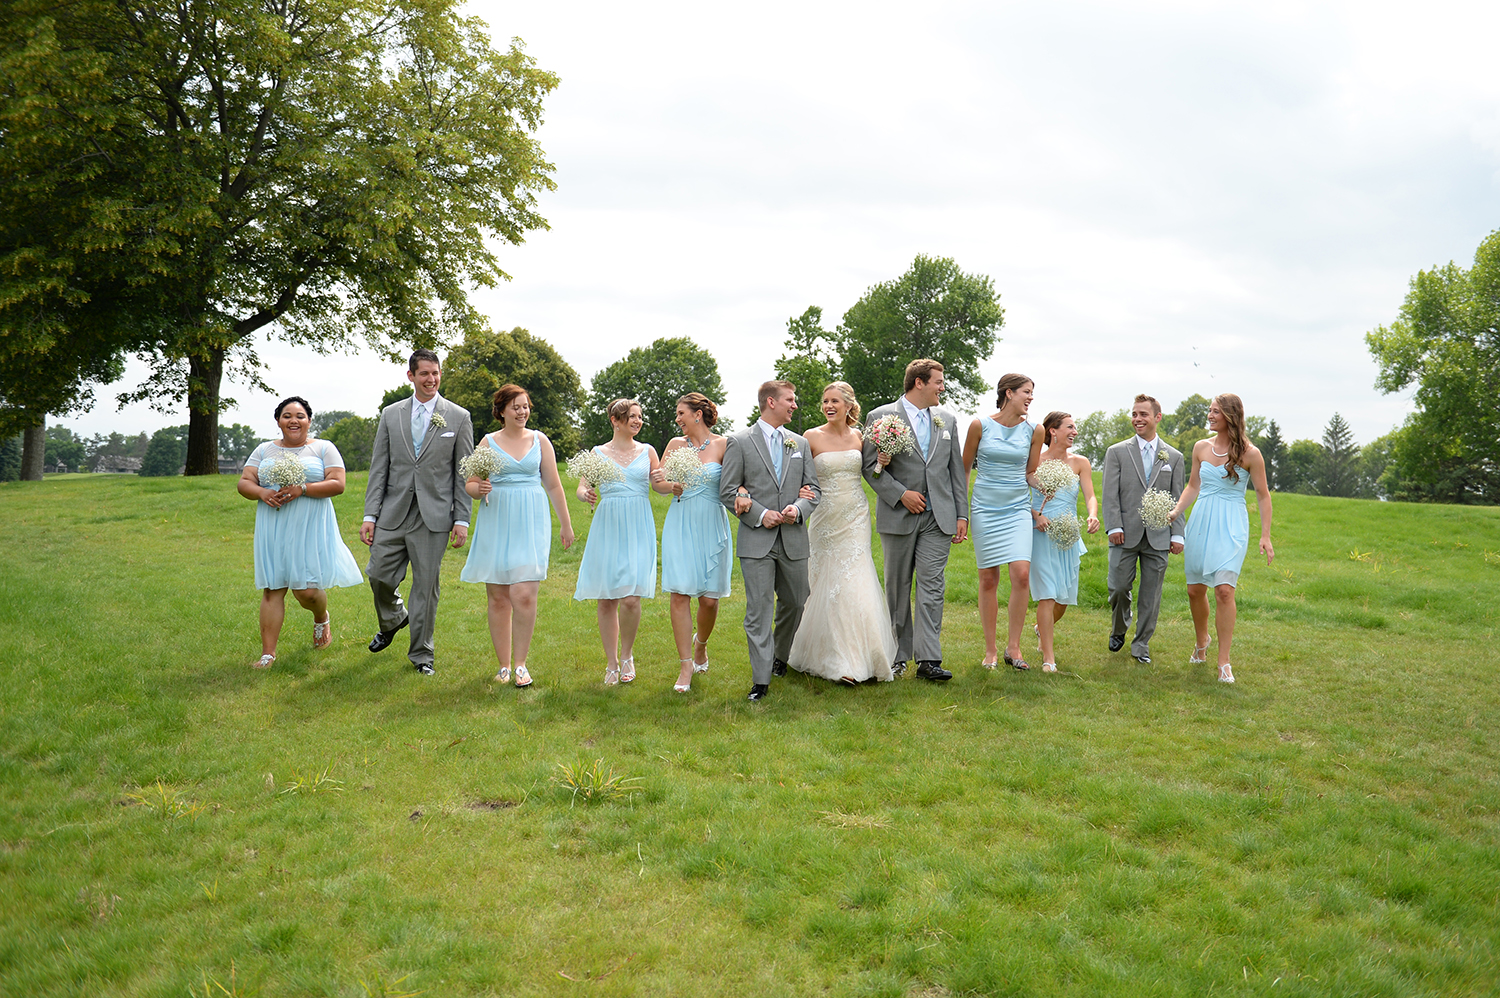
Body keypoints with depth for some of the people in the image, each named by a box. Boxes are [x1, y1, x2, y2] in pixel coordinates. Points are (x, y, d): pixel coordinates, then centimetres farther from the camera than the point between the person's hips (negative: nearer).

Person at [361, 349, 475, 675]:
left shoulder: (459, 417, 2)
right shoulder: (390, 414, 8)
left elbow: (463, 473, 2)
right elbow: (379, 468, 8)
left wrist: (462, 520, -4)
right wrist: (370, 515, 1)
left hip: (433, 516, -2)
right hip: (393, 513, 2)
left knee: (426, 584, 2)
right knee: (379, 575, 2)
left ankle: (420, 653, 17)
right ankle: (392, 620, 35)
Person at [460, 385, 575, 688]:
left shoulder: (539, 440, 8)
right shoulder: (488, 443, 7)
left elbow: (554, 485, 12)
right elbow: (469, 484, 9)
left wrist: (566, 524, 13)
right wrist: (479, 489, -15)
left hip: (530, 523, -1)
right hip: (496, 524, 1)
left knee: (524, 595, -13)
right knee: (497, 598, 3)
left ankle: (521, 663, 2)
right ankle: (504, 665, 15)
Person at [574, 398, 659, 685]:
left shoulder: (647, 451, 10)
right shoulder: (598, 453, 8)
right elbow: (582, 487, 4)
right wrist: (586, 494, -19)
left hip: (638, 528, -1)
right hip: (607, 528, 1)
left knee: (630, 598, -13)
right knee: (606, 600, 2)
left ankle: (627, 655, 10)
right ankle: (612, 664, 15)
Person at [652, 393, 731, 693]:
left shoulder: (723, 445, -1)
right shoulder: (676, 444, 9)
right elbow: (657, 481, 8)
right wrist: (671, 486, -13)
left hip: (711, 527, -2)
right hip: (679, 526, 2)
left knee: (709, 598, 0)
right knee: (680, 593, -6)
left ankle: (701, 643, 32)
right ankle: (686, 666, 1)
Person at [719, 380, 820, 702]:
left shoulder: (800, 443, 13)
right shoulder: (739, 442, -1)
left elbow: (814, 488, 11)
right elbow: (727, 492, -3)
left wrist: (798, 509, -9)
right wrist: (760, 514, -13)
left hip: (793, 539, 4)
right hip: (756, 541, -4)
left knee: (794, 603, 14)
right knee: (759, 609, -5)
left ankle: (781, 656, 38)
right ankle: (761, 679, -2)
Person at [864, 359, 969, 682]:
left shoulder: (947, 419, 13)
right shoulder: (881, 417, -1)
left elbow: (956, 470, 13)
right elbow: (870, 466, -5)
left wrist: (962, 515, 8)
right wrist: (901, 494, -14)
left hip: (938, 518, 2)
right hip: (898, 518, -2)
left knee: (931, 585, -5)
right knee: (898, 588, 7)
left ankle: (928, 660, -5)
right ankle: (898, 655, 19)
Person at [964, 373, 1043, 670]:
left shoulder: (1032, 431, 4)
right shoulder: (980, 426, -2)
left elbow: (1031, 473, 15)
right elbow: (964, 469, 6)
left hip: (1018, 509, 1)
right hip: (985, 509, -1)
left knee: (1022, 574, -14)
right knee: (988, 580, 2)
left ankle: (1013, 647, 0)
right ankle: (990, 650, 13)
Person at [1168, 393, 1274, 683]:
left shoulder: (1249, 453, -5)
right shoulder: (1201, 447, 6)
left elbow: (1263, 495, 0)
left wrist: (1265, 535, -5)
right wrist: (1174, 512, 3)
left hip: (1231, 527, -4)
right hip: (1201, 522, 4)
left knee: (1224, 589, -16)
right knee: (1195, 590, 9)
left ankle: (1224, 661, -6)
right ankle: (1201, 643, 35)